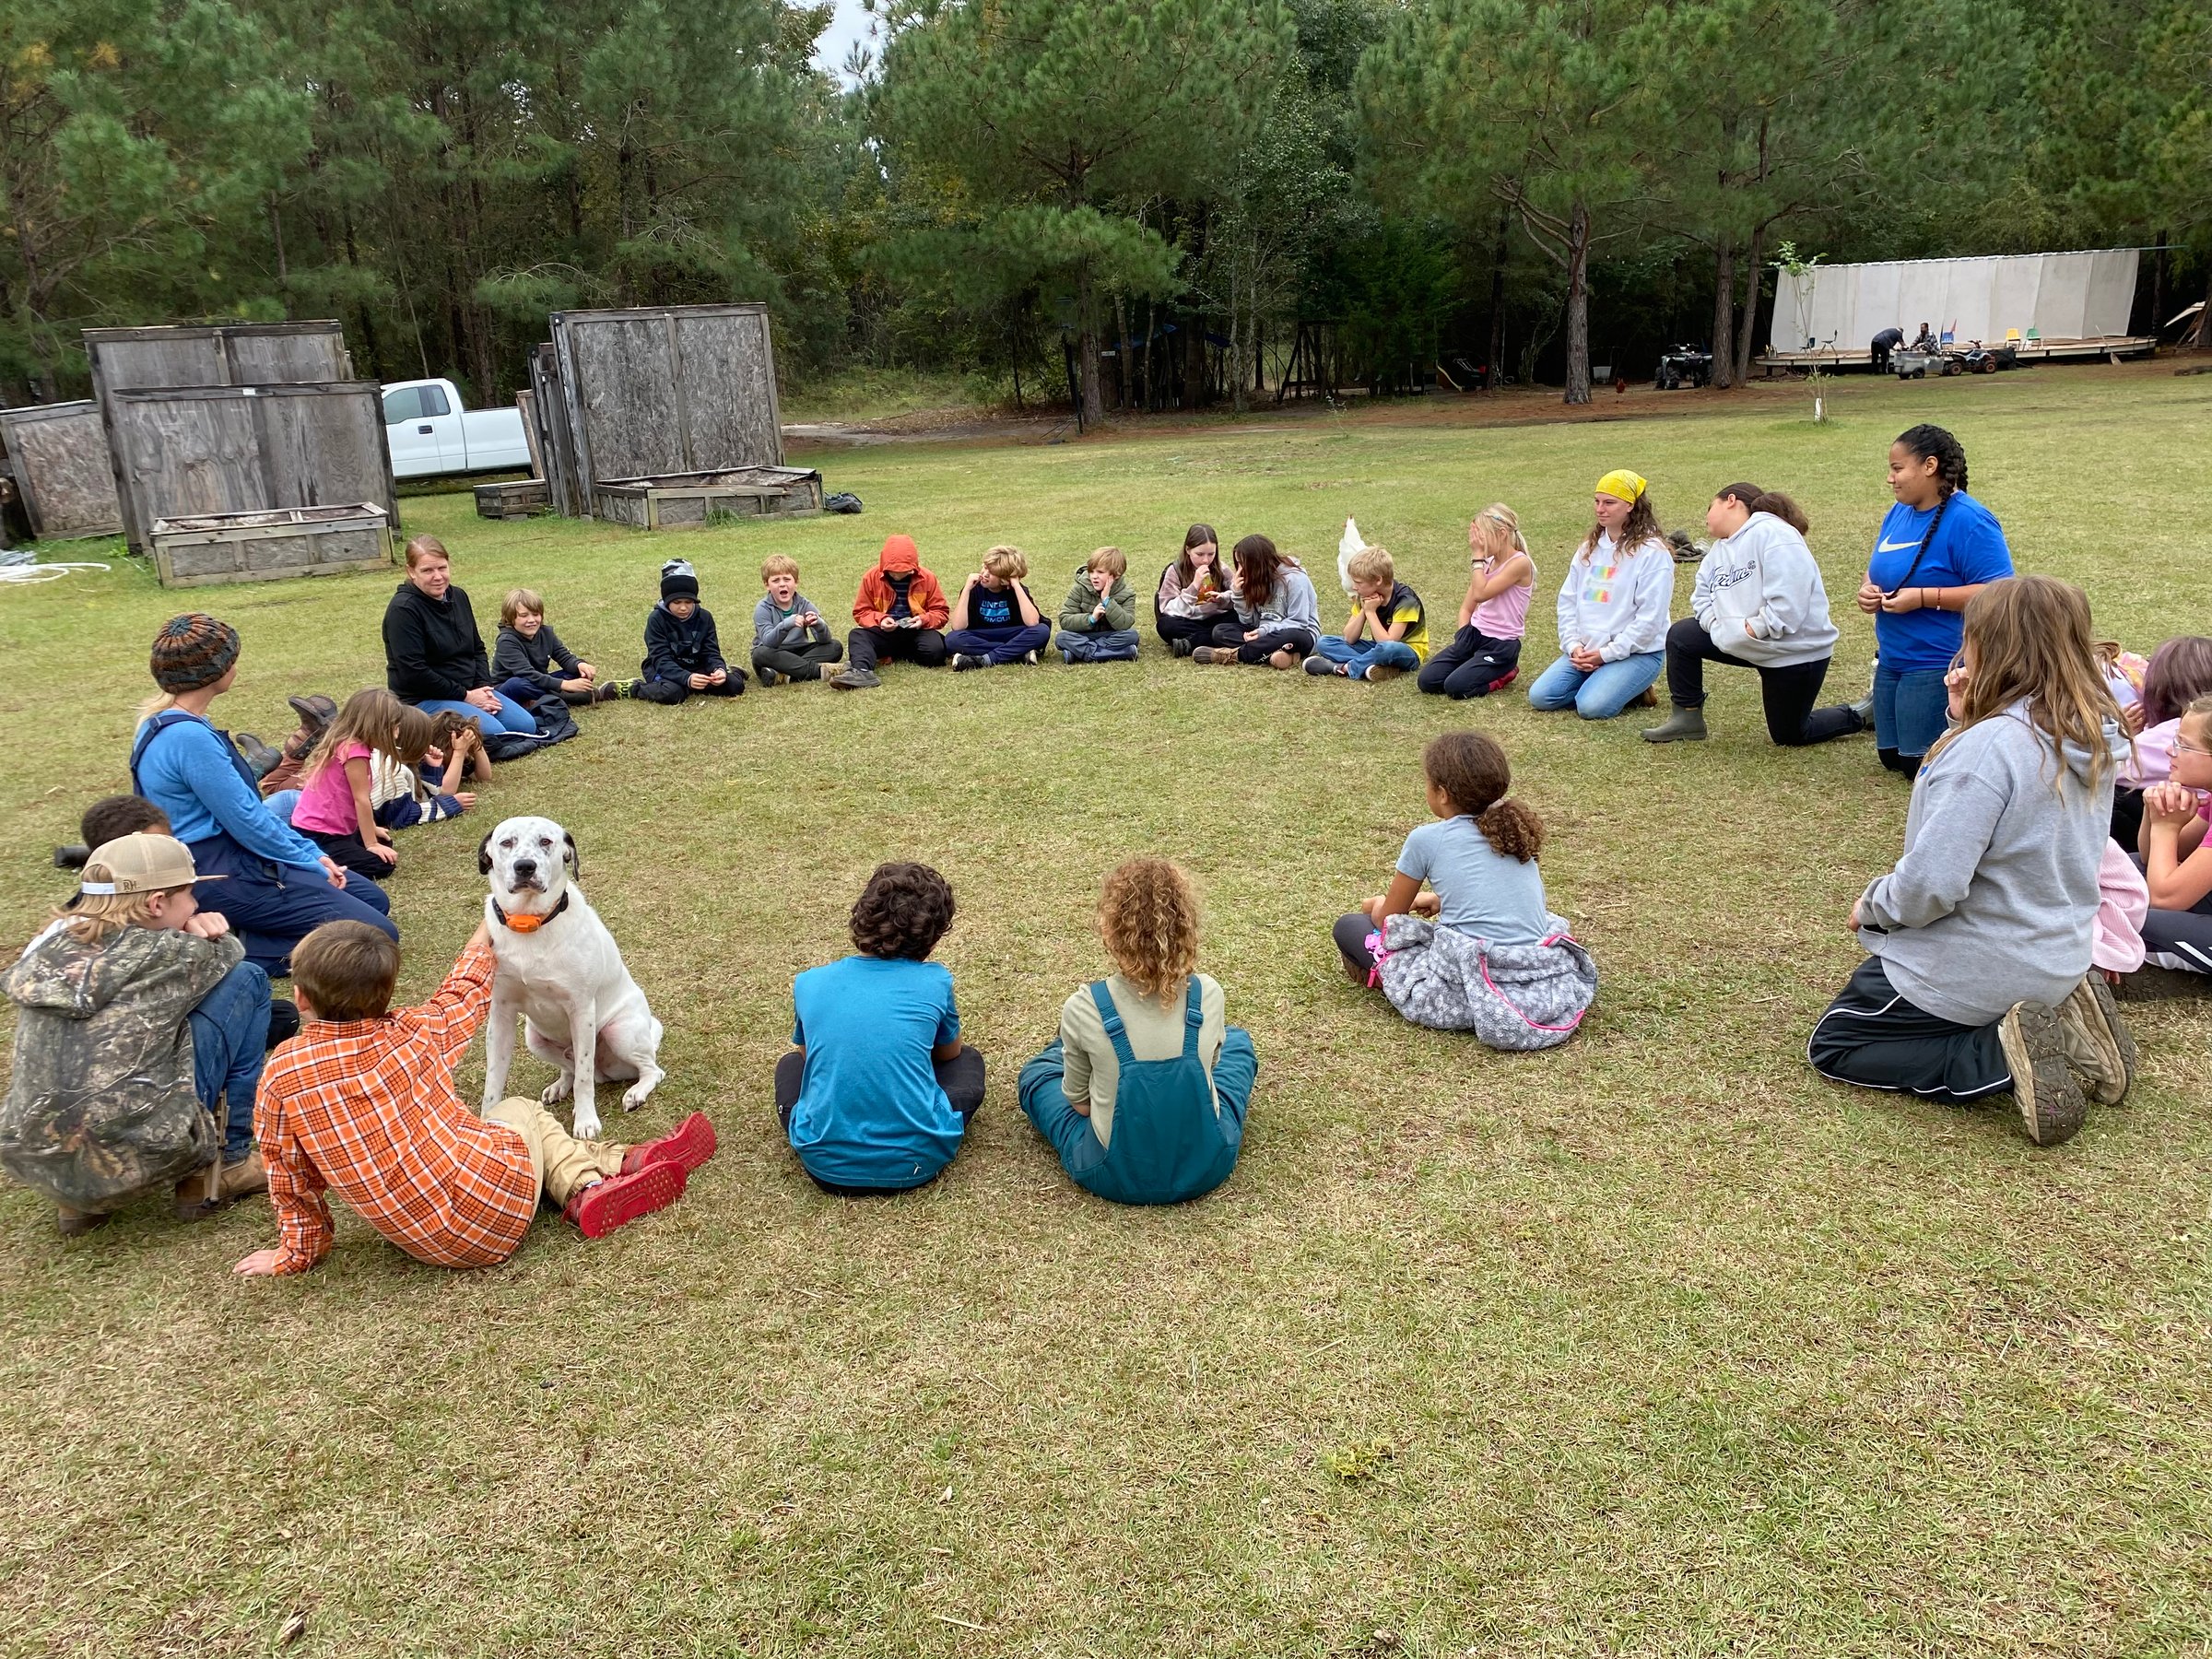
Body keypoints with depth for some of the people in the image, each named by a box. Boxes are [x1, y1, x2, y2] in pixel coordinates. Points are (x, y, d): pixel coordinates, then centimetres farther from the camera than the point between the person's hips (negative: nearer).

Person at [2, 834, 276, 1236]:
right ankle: (221, 1166, 10)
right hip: (135, 1158, -6)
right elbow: (229, 951, 17)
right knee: (246, 980, 6)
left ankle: (82, 1199, 20)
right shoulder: (170, 954, -6)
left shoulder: (48, 946, 8)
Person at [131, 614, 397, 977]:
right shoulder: (189, 738, -24)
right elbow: (246, 820, -20)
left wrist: (311, 853, 8)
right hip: (221, 878, -10)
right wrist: (312, 864, -6)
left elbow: (248, 805, 13)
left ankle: (237, 934, 7)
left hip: (225, 860, 11)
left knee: (374, 899, 14)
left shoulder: (167, 723, 9)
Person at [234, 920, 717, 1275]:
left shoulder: (281, 1076, -9)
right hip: (500, 1208, -2)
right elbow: (462, 997, 16)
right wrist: (480, 949, 37)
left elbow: (291, 1179, 1)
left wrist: (297, 1252, 18)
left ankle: (591, 1188, 11)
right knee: (521, 1111, 29)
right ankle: (621, 1166, 12)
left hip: (426, 1241, 2)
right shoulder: (413, 1033, -6)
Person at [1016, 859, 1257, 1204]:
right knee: (1236, 1039, 28)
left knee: (1037, 1073, 26)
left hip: (1117, 1176, -1)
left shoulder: (1084, 1009, -24)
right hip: (1207, 1166, 2)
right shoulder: (1209, 995, -17)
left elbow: (1078, 1101, -7)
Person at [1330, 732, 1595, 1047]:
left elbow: (1387, 917, 11)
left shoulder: (1426, 840, -3)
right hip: (1548, 988, 5)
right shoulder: (1513, 829, 13)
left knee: (1348, 926, 10)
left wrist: (1377, 905, 34)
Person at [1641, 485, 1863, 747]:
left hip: (1796, 652, -8)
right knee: (1680, 636, -3)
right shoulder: (1719, 549, 9)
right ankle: (1687, 719, 7)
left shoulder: (1772, 533, -20)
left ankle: (1857, 716, 31)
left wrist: (1753, 629, -25)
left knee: (1789, 737, 4)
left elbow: (1788, 600, -28)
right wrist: (1718, 625, -11)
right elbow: (1703, 596, 7)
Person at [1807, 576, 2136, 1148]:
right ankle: (2057, 1019, 9)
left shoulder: (1989, 746, -28)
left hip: (1978, 968, -8)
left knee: (1833, 1047, 11)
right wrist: (1968, 723, -4)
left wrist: (1872, 906, -10)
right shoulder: (2094, 738, -2)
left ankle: (2001, 1057, -9)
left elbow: (1931, 884, -31)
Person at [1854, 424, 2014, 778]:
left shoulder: (1969, 520, -19)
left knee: (1920, 767, -2)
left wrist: (1923, 597, -27)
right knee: (1891, 758, 16)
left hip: (1940, 665, -9)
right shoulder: (1899, 513, 7)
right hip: (1892, 661, 9)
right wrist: (1867, 590, -3)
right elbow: (1878, 569, 20)